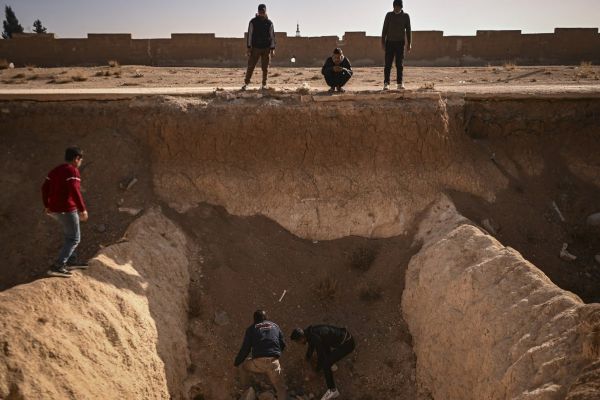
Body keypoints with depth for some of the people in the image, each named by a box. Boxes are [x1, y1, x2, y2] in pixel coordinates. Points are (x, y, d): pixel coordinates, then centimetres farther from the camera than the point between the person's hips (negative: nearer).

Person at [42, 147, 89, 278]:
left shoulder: (55, 170, 12)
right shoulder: (72, 170, -14)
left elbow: (45, 188, 16)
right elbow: (75, 191, -25)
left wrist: (47, 206, 25)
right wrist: (82, 209, -22)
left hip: (55, 209, 9)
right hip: (67, 209, -9)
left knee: (70, 234, 25)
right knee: (74, 239, -2)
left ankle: (71, 261, 30)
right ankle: (57, 267, -10)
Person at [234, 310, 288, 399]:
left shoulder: (251, 329, 12)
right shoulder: (275, 326, 18)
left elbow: (245, 349, 9)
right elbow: (283, 344, 20)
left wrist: (237, 362, 22)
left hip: (258, 363, -1)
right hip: (274, 363, 1)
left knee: (243, 365, 29)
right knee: (281, 388, 10)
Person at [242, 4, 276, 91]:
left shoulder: (269, 23, 4)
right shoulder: (253, 22, 1)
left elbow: (272, 36, 5)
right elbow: (250, 35, 1)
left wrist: (272, 49, -2)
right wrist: (249, 47, -6)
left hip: (266, 48, 1)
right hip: (255, 48, -1)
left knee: (265, 68, 2)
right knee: (250, 66, -3)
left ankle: (264, 84, 11)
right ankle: (246, 83, 3)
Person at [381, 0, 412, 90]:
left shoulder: (406, 16, 5)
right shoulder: (389, 15, 5)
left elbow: (408, 30, 6)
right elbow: (385, 29, 6)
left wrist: (409, 44, 0)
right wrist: (383, 41, 0)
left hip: (400, 42, 0)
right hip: (389, 42, 0)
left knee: (400, 64, -1)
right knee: (388, 64, -5)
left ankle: (400, 83, 4)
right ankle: (386, 83, -5)